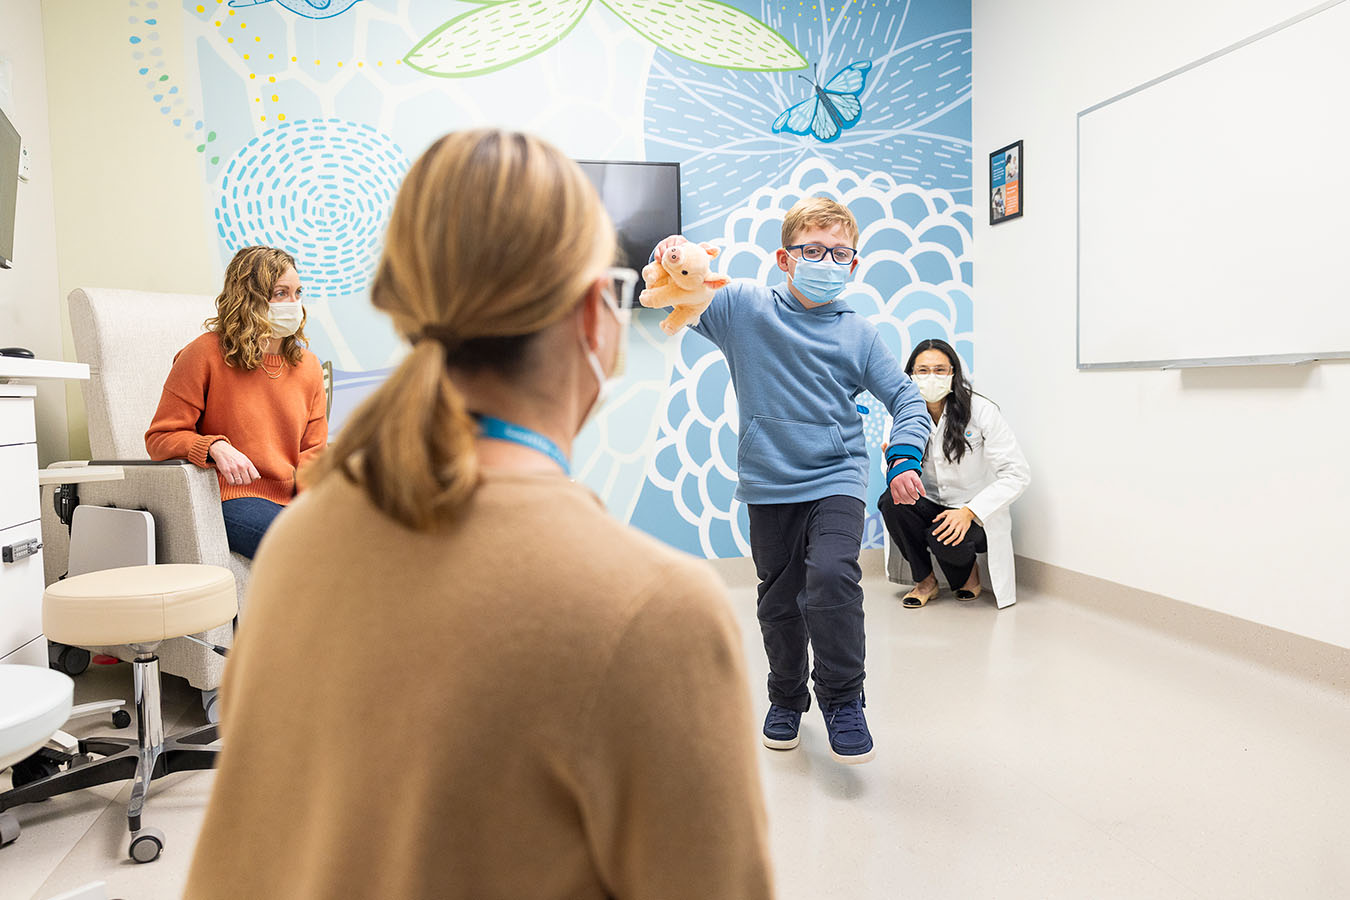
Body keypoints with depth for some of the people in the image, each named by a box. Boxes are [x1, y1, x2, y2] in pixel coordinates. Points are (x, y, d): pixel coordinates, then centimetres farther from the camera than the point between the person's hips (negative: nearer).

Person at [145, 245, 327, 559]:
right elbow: (160, 438, 2)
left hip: (292, 499, 5)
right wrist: (215, 447, -20)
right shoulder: (205, 354, 0)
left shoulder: (307, 365, 14)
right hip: (231, 498, -4)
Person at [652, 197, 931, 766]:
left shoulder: (859, 334, 3)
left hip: (836, 479, -1)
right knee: (780, 601, 11)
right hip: (769, 484, 1)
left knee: (832, 577, -23)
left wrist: (904, 459, -10)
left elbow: (907, 400, 7)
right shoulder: (743, 307, 1)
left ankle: (843, 699, -2)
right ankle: (787, 697, 36)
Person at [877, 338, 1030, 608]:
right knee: (890, 501, -26)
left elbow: (1017, 474, -15)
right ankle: (925, 581, -4)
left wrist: (969, 512, -25)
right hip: (931, 507, 4)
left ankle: (968, 575, 6)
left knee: (943, 540, -34)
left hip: (978, 516, -4)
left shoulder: (980, 411, -14)